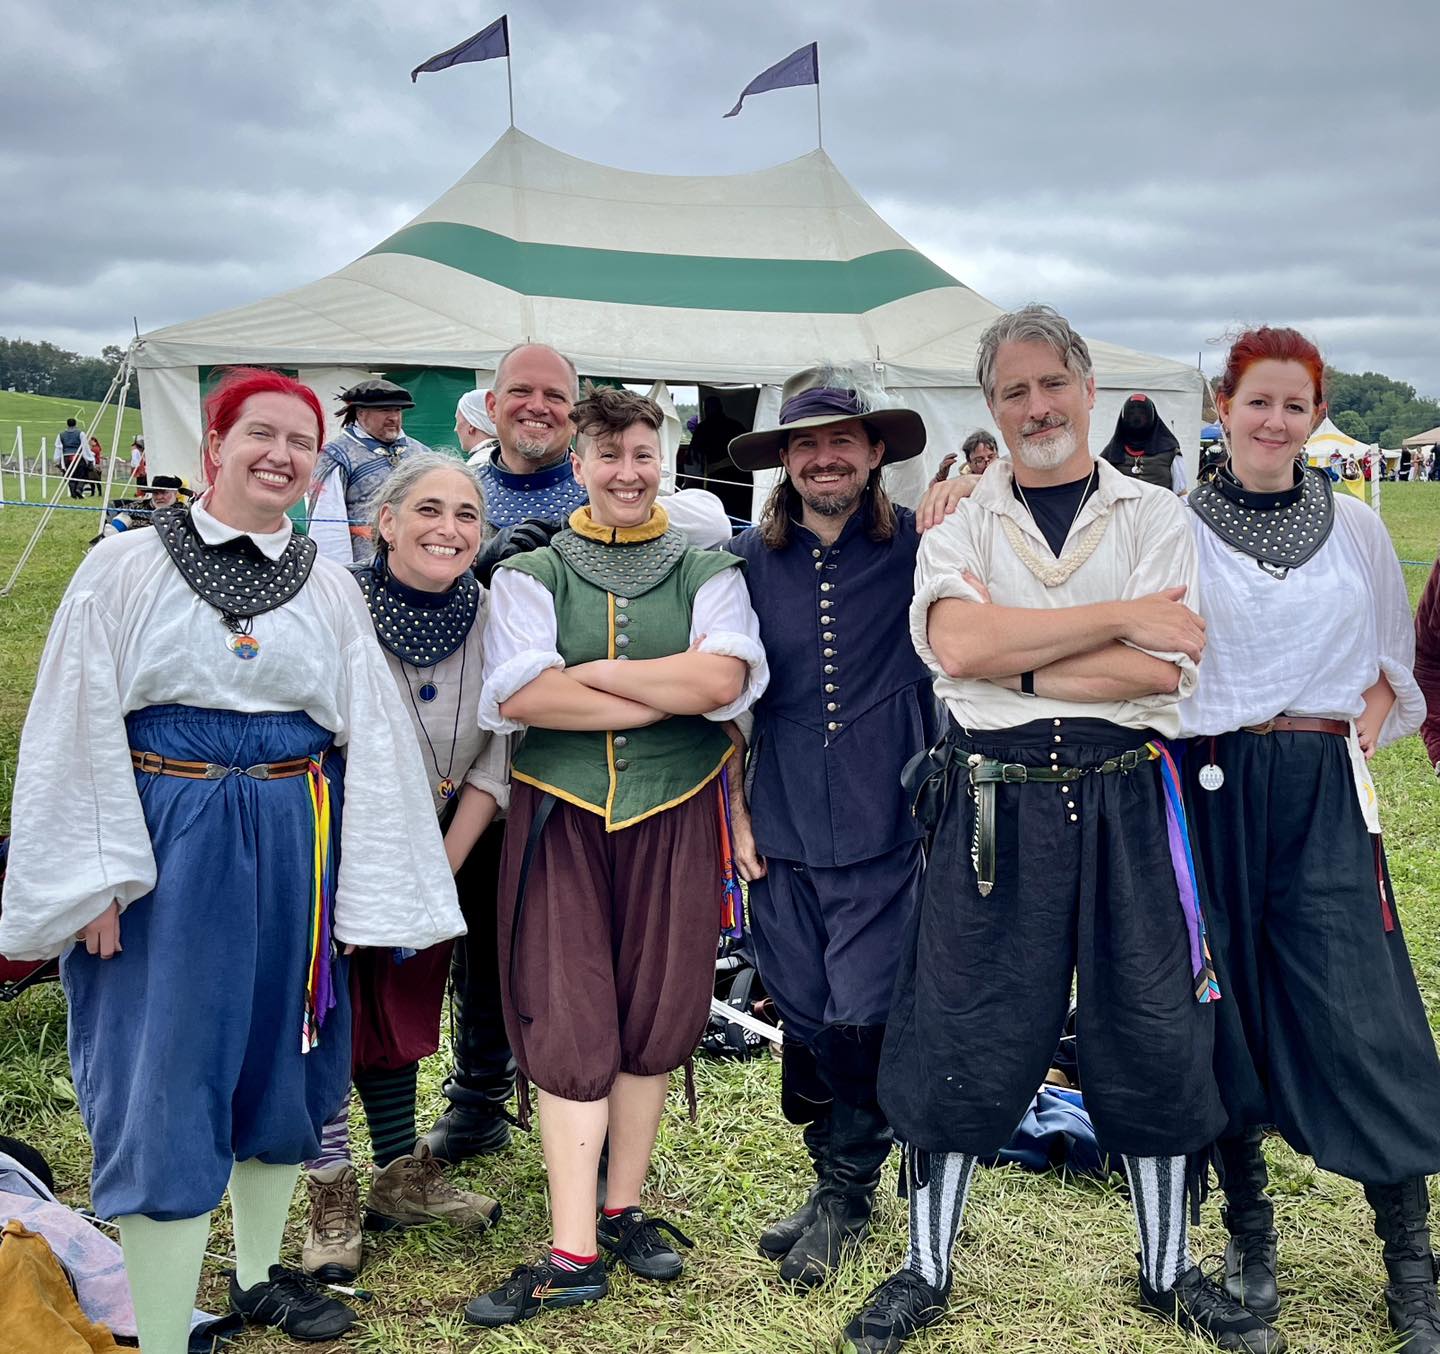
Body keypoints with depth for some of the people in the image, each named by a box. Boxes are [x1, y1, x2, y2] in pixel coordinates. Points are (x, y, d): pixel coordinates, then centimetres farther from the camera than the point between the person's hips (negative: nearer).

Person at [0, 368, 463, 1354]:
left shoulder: (329, 587, 6)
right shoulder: (126, 567, -2)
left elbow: (370, 738, 6)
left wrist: (362, 888, 1)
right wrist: (96, 877, -11)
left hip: (291, 843, 4)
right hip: (165, 842, -4)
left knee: (279, 1054, 14)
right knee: (167, 1071, -2)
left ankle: (261, 1273, 35)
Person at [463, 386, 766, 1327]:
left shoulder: (708, 573, 7)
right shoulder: (530, 576, 5)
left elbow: (724, 677, -11)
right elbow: (517, 695, -12)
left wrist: (590, 672, -10)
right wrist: (672, 694, -11)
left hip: (674, 814, 1)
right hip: (561, 814, -1)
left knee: (655, 1011, 7)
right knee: (568, 1020, -3)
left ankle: (625, 1208, 25)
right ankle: (572, 1253, 3)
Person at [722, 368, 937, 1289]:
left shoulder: (919, 547, -2)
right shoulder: (749, 559, 6)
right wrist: (737, 811, 9)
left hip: (887, 831, -3)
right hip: (784, 832, 3)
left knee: (862, 1019, -2)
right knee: (805, 1020, 9)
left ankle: (844, 1195, 21)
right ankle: (846, 1186, 30)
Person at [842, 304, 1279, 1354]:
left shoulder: (1155, 517, 6)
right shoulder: (961, 529, 8)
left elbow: (1165, 667, -9)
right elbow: (958, 646, -13)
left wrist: (1011, 656, -10)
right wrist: (1119, 618, -12)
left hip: (1126, 804, 1)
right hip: (997, 807, 0)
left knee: (1152, 1037, 9)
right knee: (963, 1039, 4)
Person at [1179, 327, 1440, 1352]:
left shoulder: (1356, 526, 9)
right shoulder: (1177, 528, 2)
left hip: (1326, 795, 1)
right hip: (1212, 791, -1)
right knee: (1227, 1009, 6)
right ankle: (1249, 1234, 25)